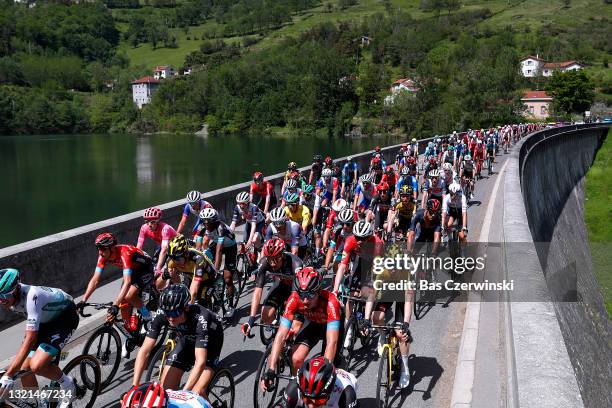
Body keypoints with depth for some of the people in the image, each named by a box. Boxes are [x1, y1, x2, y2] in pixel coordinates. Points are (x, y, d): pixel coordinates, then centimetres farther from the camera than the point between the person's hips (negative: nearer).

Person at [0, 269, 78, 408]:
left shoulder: (32, 297, -38)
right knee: (25, 369, -2)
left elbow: (30, 339, -41)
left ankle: (67, 384, 3)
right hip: (45, 319, 8)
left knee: (37, 366, -23)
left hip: (65, 317, -7)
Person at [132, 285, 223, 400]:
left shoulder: (200, 318, -41)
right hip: (187, 338, 4)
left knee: (197, 393, -21)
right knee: (165, 388, -8)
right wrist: (134, 386, -37)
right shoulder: (161, 314, -29)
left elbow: (200, 362, -44)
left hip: (210, 340, -4)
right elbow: (144, 351, -28)